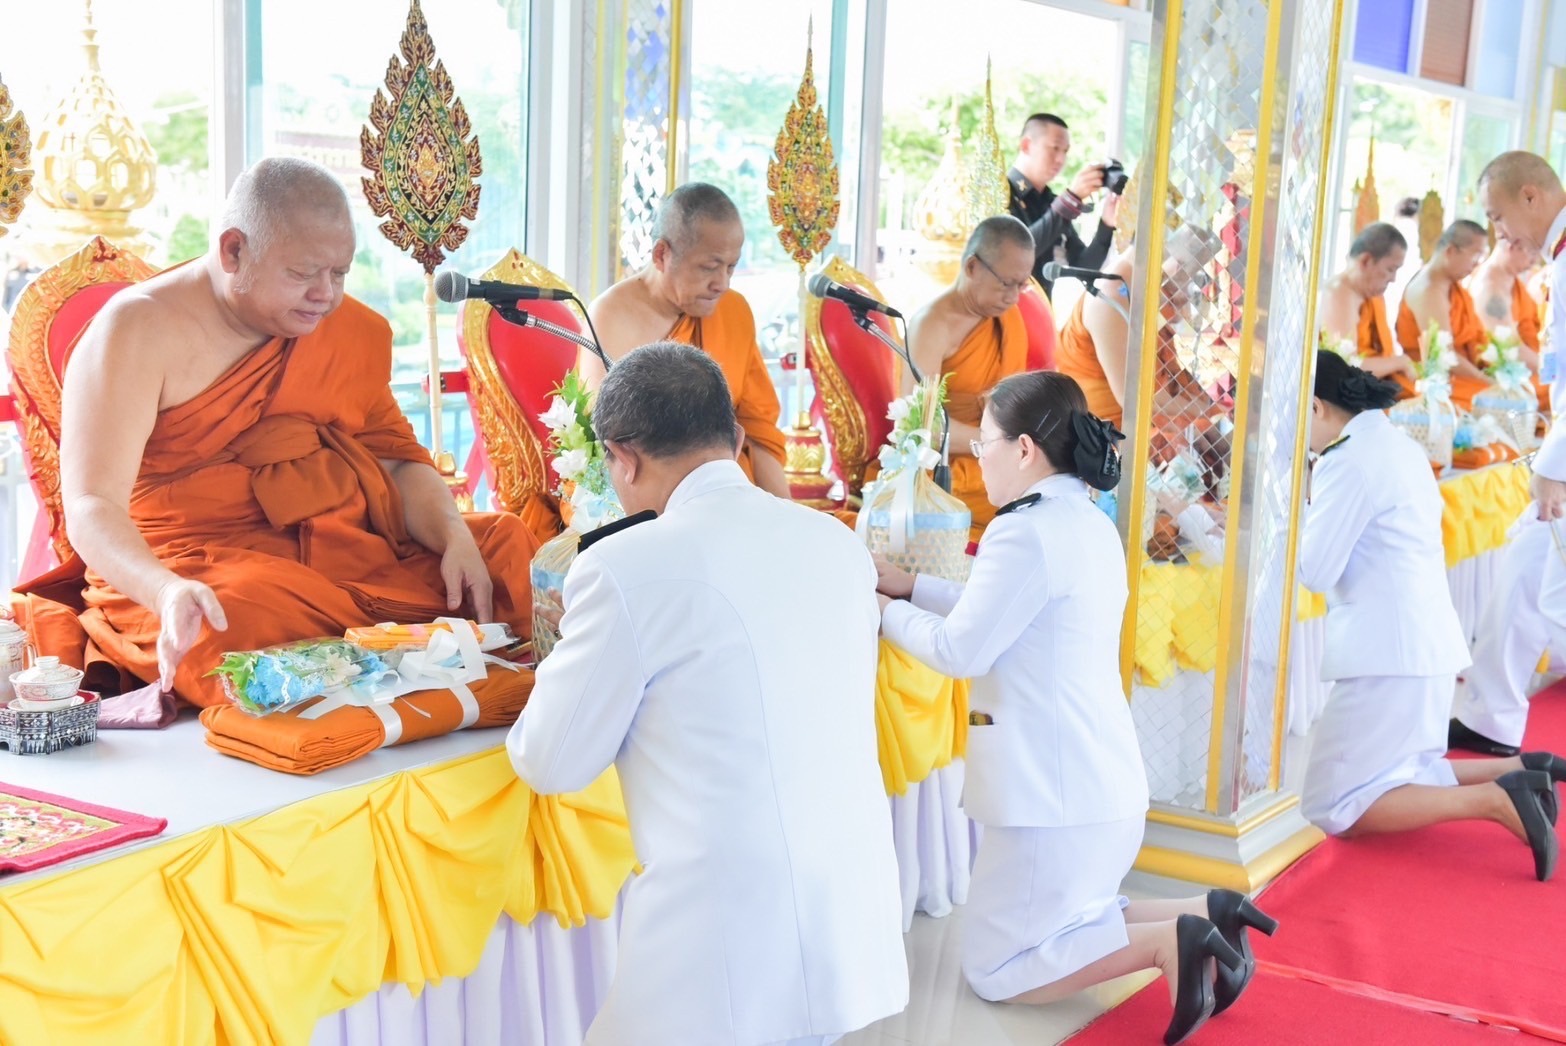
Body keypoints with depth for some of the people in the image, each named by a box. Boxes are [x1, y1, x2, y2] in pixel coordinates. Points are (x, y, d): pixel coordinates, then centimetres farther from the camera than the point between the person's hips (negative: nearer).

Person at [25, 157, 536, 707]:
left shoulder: (350, 330, 14)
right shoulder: (139, 331, -6)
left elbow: (397, 459, 15)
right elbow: (92, 508, -15)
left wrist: (455, 537, -8)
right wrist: (168, 590, -36)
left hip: (353, 554, 7)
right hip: (198, 572, -6)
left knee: (507, 542, -11)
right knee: (250, 617, -39)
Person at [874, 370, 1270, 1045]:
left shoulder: (1026, 532, -20)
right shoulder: (1090, 525, 10)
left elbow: (960, 650, -16)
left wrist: (887, 613, 0)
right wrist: (910, 585, 16)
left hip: (1053, 792, -10)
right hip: (1101, 783, 10)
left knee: (993, 967, 4)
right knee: (1056, 926, 26)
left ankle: (1164, 942, -9)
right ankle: (1202, 917, 10)